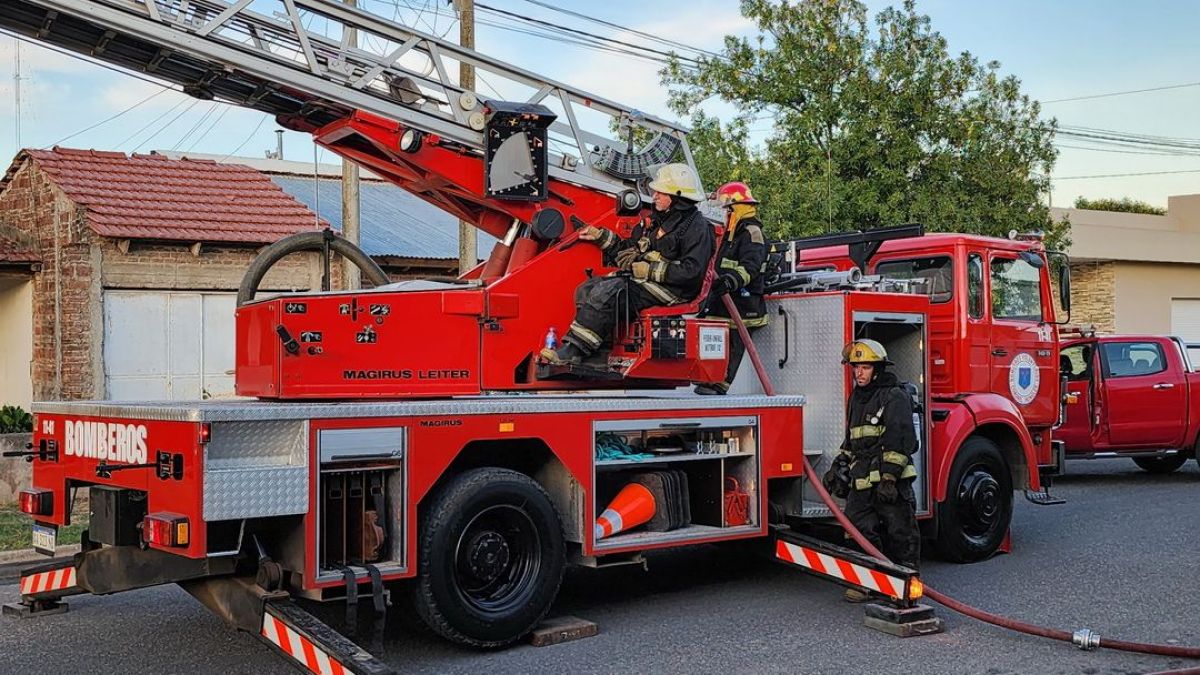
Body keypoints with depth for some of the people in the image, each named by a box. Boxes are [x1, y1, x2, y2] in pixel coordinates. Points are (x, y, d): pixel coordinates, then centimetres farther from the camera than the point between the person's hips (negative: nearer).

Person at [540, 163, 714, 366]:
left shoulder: (697, 227, -9)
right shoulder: (659, 220, 20)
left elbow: (691, 272, -20)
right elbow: (628, 250, 27)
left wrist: (650, 270, -19)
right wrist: (601, 236, 18)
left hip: (668, 288, -10)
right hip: (643, 279, 10)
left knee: (605, 292, -27)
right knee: (586, 289, -4)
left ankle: (573, 352, -25)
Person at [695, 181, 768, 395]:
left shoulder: (751, 232, -12)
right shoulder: (734, 233, 21)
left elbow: (751, 266, -28)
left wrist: (733, 280, -43)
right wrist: (711, 297, 30)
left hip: (742, 303, -10)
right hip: (727, 300, 10)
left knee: (732, 344, -11)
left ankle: (718, 384, -15)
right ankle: (710, 380, 16)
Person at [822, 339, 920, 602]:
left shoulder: (895, 397, -7)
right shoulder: (857, 398, 20)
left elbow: (900, 440, -15)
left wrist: (889, 477, -21)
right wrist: (838, 466, 23)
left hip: (889, 481, -8)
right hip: (861, 482, 8)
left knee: (900, 532, 0)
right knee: (861, 531, 5)